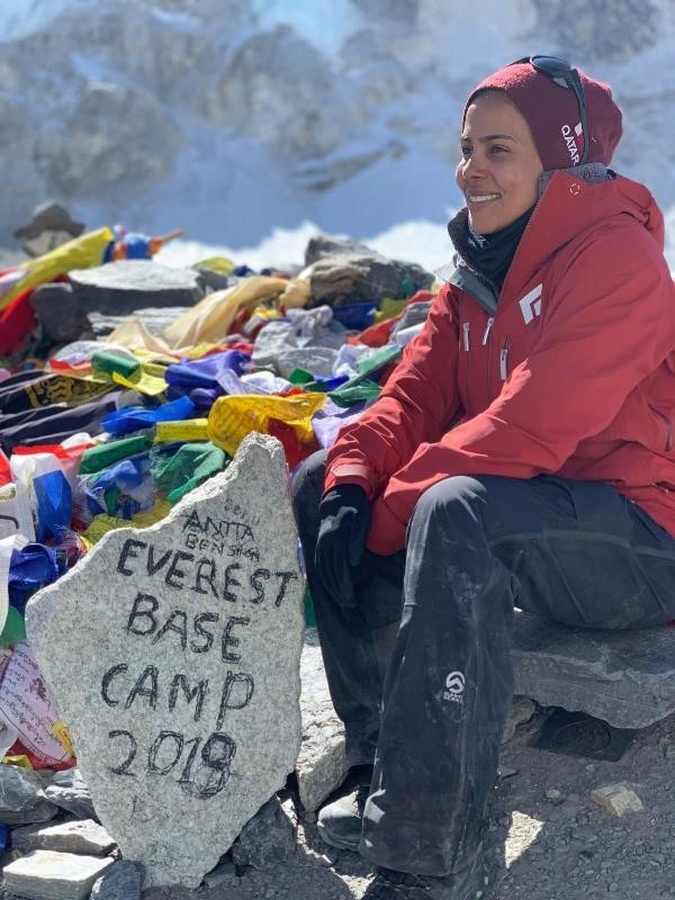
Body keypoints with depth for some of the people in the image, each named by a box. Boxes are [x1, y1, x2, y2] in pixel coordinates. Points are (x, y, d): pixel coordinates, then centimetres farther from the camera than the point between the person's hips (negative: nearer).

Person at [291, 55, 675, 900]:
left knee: (456, 511, -37)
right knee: (319, 482, 0)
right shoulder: (480, 267, 10)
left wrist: (385, 517, -24)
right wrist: (350, 485, -18)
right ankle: (383, 763, -2)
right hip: (527, 519, 9)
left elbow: (530, 430, -26)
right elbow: (415, 395, 2)